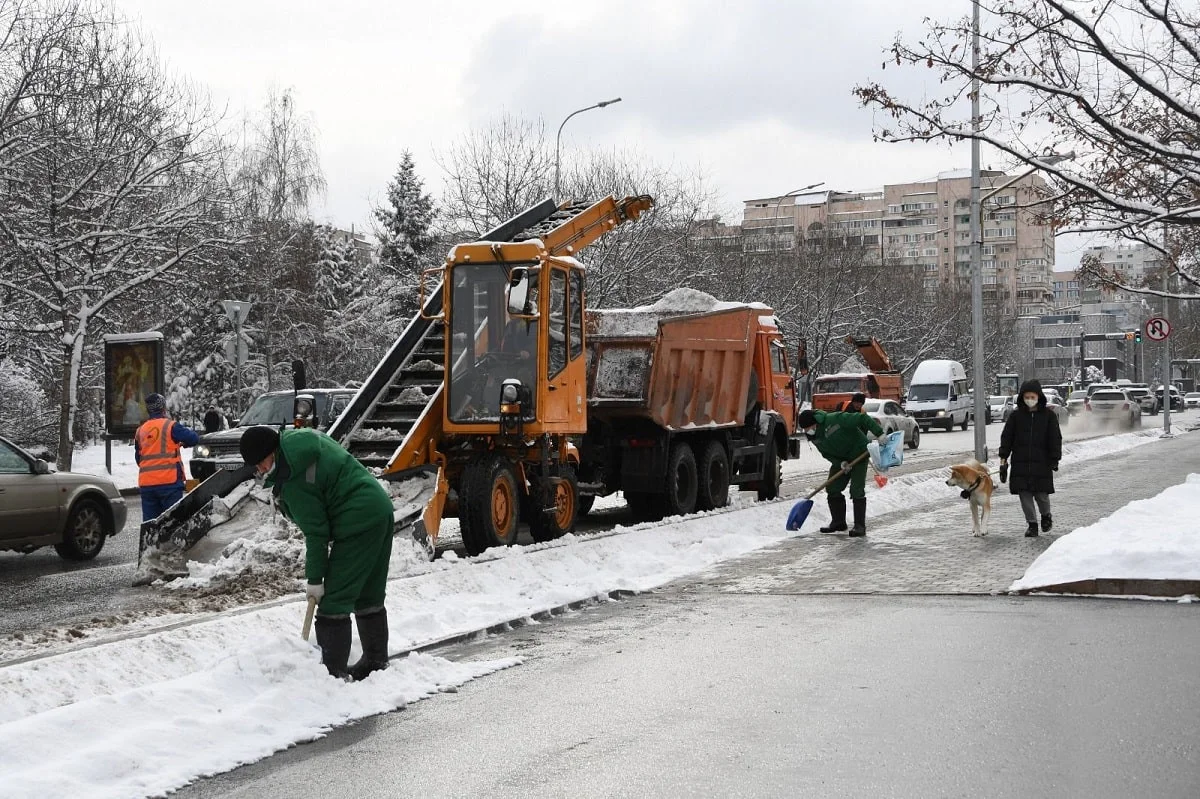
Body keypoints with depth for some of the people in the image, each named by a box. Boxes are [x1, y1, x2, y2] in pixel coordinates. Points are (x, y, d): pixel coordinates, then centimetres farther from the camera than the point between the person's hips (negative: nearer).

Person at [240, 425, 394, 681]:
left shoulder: (294, 480, -20)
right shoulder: (302, 438, 7)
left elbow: (316, 533, -16)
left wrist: (314, 580, -7)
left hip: (358, 523, -10)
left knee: (334, 599, -6)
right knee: (370, 595, 19)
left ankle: (334, 670, -4)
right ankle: (376, 661, 29)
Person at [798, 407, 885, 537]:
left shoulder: (834, 419, -31)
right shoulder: (815, 437, -6)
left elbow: (862, 419, -30)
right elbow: (827, 454, -2)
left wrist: (879, 434, -33)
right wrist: (840, 463, -21)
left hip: (859, 454, -7)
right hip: (841, 459, 8)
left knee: (857, 491, -14)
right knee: (832, 489, 3)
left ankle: (860, 526, -9)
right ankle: (838, 522, 16)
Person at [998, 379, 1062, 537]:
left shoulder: (1048, 415, 2)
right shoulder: (1016, 415, 4)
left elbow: (1055, 439, 3)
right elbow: (1006, 438, 6)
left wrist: (1054, 460, -4)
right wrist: (1003, 459, 0)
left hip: (1041, 463, -1)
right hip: (1020, 463, 1)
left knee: (1041, 494, 1)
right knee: (1025, 494, -1)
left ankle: (1046, 515, 30)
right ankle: (1031, 524, 8)